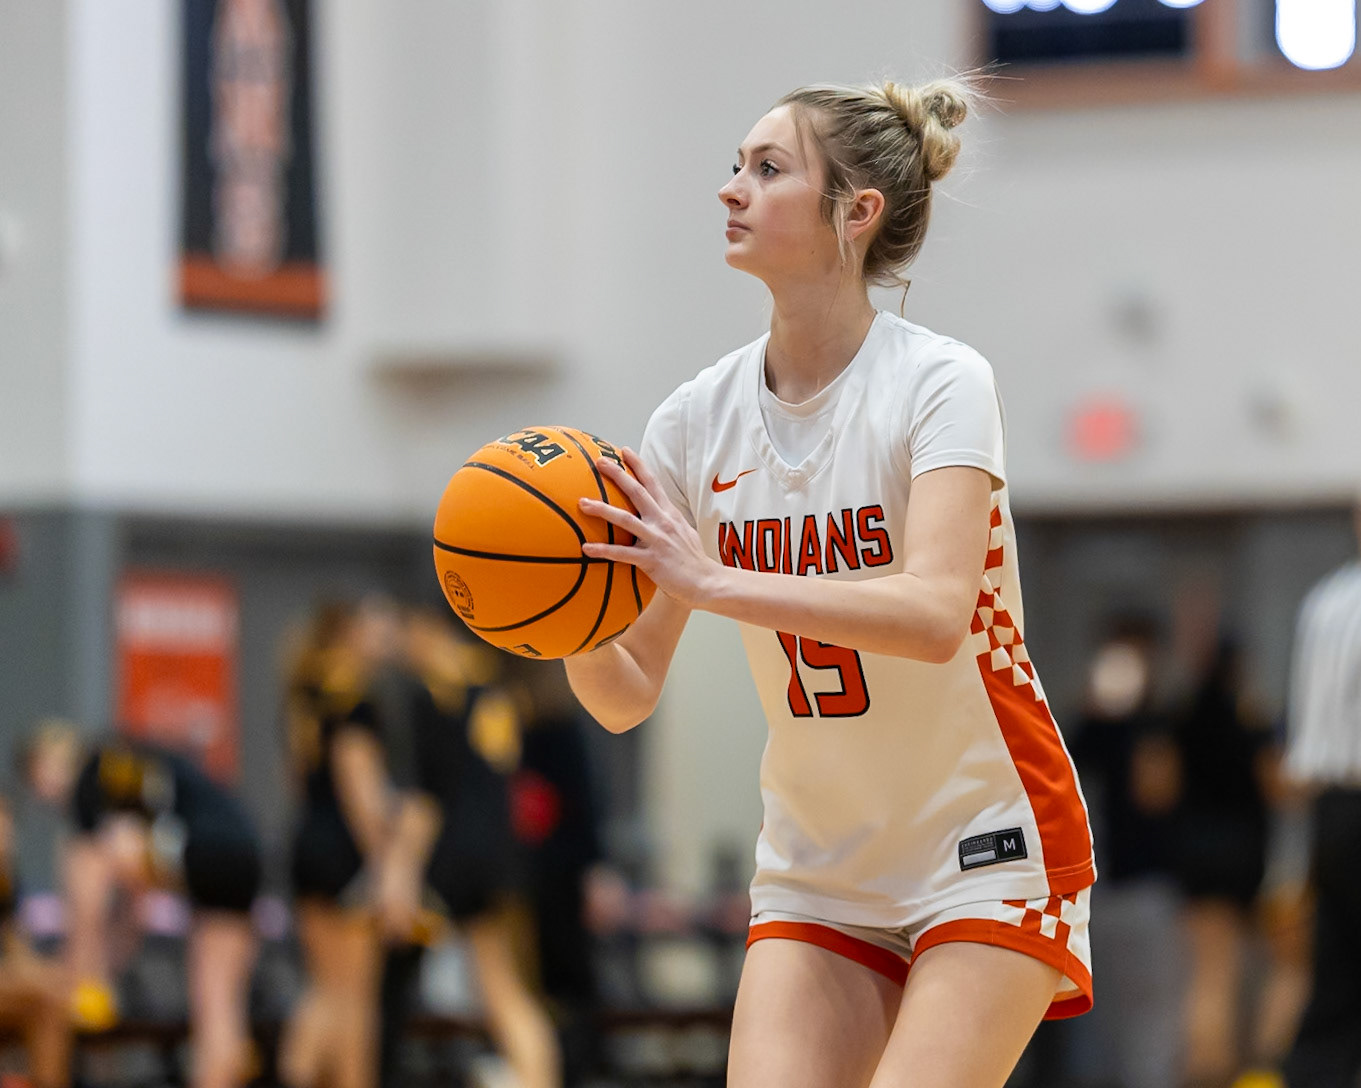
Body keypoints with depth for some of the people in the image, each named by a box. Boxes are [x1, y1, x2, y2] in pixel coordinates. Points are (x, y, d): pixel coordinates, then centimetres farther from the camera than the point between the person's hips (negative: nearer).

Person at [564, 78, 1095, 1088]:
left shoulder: (940, 383, -15)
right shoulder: (699, 418, -2)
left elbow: (934, 613, -32)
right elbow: (629, 694, -1)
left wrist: (712, 580, -40)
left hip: (987, 851, -4)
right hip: (817, 874, 5)